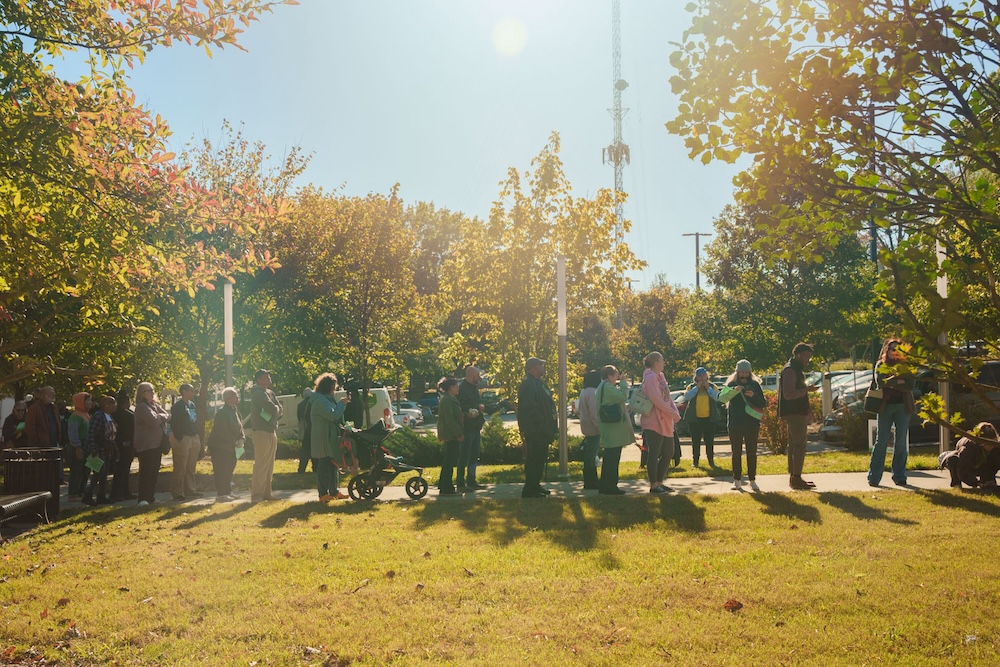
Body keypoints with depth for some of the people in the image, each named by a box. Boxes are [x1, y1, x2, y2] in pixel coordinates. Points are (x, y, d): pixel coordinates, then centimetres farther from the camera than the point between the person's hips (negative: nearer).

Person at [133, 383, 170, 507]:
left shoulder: (155, 405, 15)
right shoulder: (142, 407, -12)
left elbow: (167, 415, 8)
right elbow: (153, 421, -22)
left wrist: (159, 416, -10)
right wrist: (162, 416, -4)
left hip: (157, 443, 9)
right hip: (146, 444, -8)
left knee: (154, 471, 11)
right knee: (146, 472, -10)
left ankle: (151, 497, 19)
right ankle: (143, 499, -9)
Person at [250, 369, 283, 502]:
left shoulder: (270, 393, 16)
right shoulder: (258, 393, -12)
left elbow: (279, 410, 9)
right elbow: (272, 409, -20)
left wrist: (274, 411, -10)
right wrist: (276, 409, 0)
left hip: (271, 432, 9)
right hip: (262, 432, -9)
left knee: (269, 466, 12)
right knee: (261, 466, -9)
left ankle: (266, 494, 19)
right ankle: (257, 496, -7)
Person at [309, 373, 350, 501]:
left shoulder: (327, 399, 18)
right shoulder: (321, 400, -17)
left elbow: (334, 413, 22)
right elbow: (333, 415, -25)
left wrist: (342, 403, 8)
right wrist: (342, 403, -16)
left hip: (330, 438, 11)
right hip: (324, 439, -11)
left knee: (333, 465, 11)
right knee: (324, 465, -7)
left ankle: (334, 491, 15)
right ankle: (323, 493, -4)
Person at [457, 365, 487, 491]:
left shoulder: (474, 388, 16)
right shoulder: (462, 388, -13)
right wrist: (467, 414, -31)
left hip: (475, 427, 10)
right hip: (466, 428, -9)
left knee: (474, 456, 14)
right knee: (464, 456, -6)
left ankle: (471, 481, 22)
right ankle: (460, 483, -1)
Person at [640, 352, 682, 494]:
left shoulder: (660, 376, 16)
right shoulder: (651, 377, -13)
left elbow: (667, 398, 15)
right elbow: (656, 399, -21)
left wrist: (675, 412, -1)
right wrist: (673, 413, -15)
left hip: (665, 423, 10)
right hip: (653, 422, -10)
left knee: (668, 453, 14)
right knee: (654, 454, -4)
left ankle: (659, 482, 24)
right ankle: (653, 485, 3)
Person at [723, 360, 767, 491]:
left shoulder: (755, 385, 5)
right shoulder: (732, 384, 2)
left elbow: (763, 404, 2)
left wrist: (754, 395, -17)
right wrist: (734, 390, -32)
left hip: (752, 424, 1)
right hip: (735, 425, 0)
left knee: (752, 453, 4)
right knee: (736, 453, 4)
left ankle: (752, 480, 10)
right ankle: (737, 480, 10)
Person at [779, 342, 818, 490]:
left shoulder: (796, 369, 19)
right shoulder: (790, 370, -14)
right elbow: (788, 394, -22)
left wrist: (807, 409, 23)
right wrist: (807, 389, -22)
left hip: (798, 412, 11)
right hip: (794, 413, -11)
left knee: (794, 445, 12)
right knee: (799, 445, -11)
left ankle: (793, 477, 17)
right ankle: (796, 479, -11)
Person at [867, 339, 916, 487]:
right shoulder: (880, 365, 7)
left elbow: (911, 385, -7)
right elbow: (879, 382, -11)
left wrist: (890, 383, -12)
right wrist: (898, 381, -16)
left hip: (903, 406, 1)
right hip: (885, 406, -1)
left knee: (901, 442, 4)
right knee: (881, 441, -2)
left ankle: (899, 476, 11)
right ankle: (874, 477, 0)